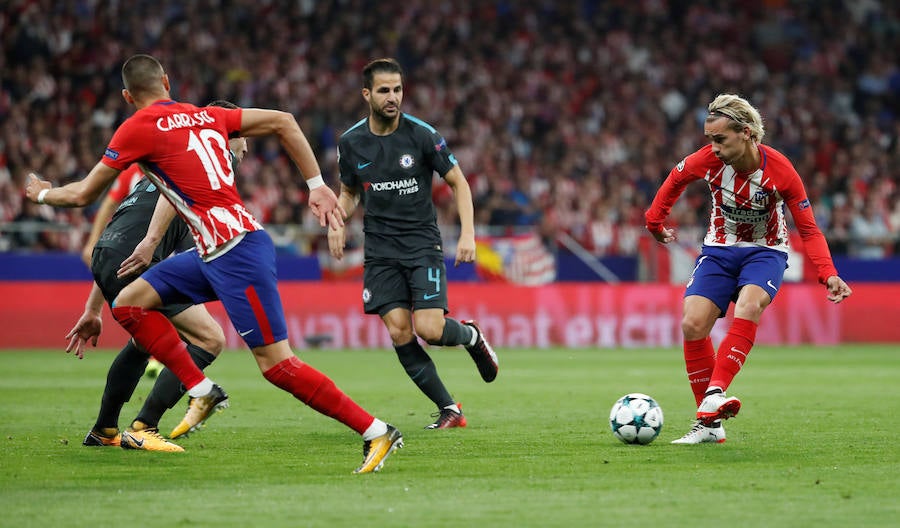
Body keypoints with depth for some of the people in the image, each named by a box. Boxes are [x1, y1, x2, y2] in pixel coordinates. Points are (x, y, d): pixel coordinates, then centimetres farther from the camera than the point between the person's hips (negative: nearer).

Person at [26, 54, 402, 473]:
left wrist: (42, 194, 24)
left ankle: (377, 433, -6)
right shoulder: (207, 116, 15)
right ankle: (202, 392, 11)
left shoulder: (138, 128, -4)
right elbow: (283, 122, 13)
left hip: (238, 253, -9)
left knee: (276, 365, -8)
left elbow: (83, 195, 3)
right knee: (129, 303, 11)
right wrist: (317, 185, 14)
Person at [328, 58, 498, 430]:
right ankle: (449, 410, 1)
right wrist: (337, 222, -2)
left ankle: (470, 335, 20)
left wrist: (467, 234, -10)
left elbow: (458, 182, 1)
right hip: (380, 252, 3)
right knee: (399, 332, -11)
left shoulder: (422, 135, -7)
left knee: (429, 329, -17)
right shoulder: (351, 143, 2)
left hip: (423, 245, -3)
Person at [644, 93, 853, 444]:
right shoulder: (708, 160, -17)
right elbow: (677, 178, 8)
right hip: (719, 250, 3)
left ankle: (715, 394, -43)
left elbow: (808, 230, -15)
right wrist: (655, 220, 13)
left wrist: (828, 274, -28)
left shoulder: (780, 171, -22)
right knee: (692, 324, -16)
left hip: (766, 251, -3)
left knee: (749, 305, -34)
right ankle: (709, 424, -5)